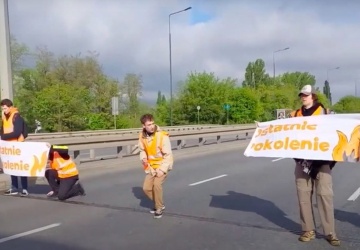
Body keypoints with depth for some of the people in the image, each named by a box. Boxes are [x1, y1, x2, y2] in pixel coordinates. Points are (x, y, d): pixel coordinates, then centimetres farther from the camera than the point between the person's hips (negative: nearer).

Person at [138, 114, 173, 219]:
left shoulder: (162, 136, -23)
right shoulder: (142, 136, -8)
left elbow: (168, 155, -19)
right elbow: (142, 150, 9)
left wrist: (162, 170, -24)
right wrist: (143, 158, -13)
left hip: (163, 165, -5)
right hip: (151, 166, 6)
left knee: (157, 185, -23)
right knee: (146, 188, 1)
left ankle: (159, 208, 0)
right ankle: (159, 204, 26)